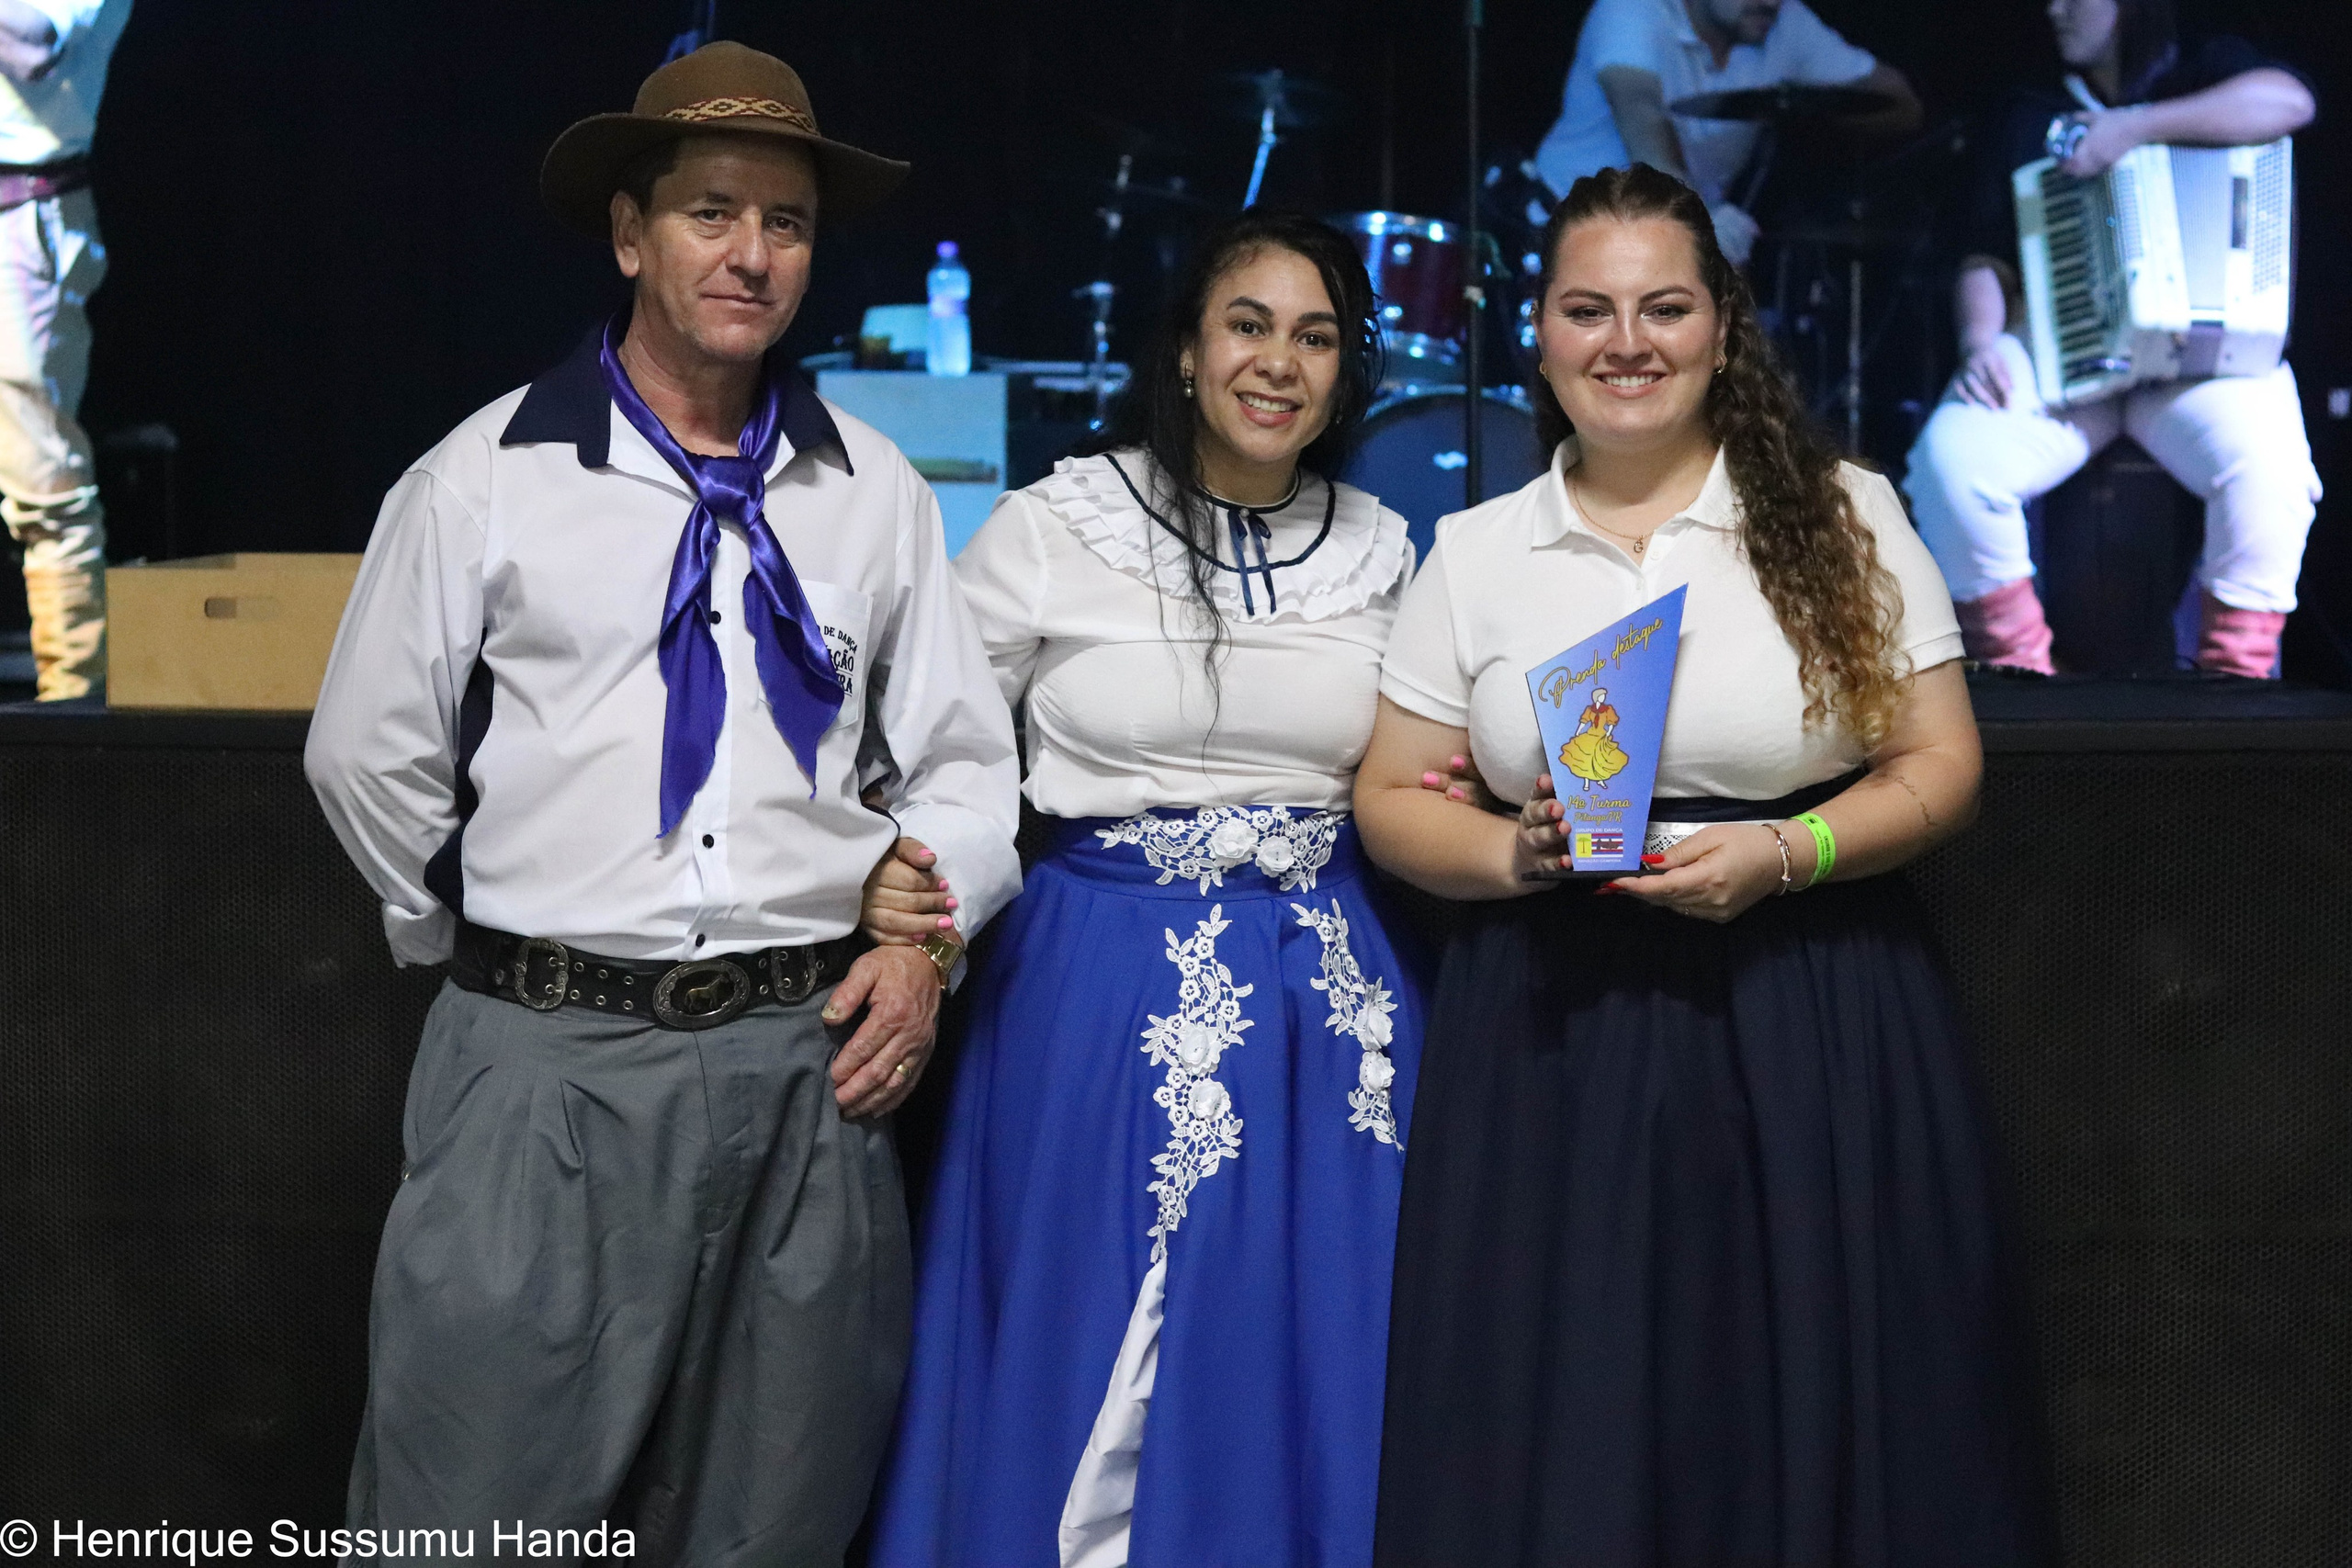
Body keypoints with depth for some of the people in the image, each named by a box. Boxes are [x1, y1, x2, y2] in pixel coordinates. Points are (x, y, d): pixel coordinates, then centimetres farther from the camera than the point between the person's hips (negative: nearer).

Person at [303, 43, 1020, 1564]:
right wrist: (492, 948, 10)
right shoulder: (484, 476, 1)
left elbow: (965, 760, 13)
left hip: (811, 1066, 2)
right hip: (544, 1066, -2)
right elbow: (370, 757, 7)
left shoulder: (877, 492, 8)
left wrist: (924, 940, -1)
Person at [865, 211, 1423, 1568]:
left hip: (1332, 992, 4)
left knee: (1312, 1366, 10)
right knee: (1102, 1368, 2)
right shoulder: (1052, 530, -5)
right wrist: (901, 879, -18)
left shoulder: (1381, 552, 7)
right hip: (1111, 986, -3)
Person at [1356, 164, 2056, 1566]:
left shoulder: (1843, 516, 2)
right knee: (1565, 1432, 4)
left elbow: (1941, 765, 0)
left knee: (1815, 1418, 3)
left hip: (1817, 1031, -1)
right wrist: (1518, 857, -12)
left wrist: (1782, 855, -16)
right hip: (1553, 1038, 1)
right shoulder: (1474, 554, 7)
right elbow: (1394, 798, 7)